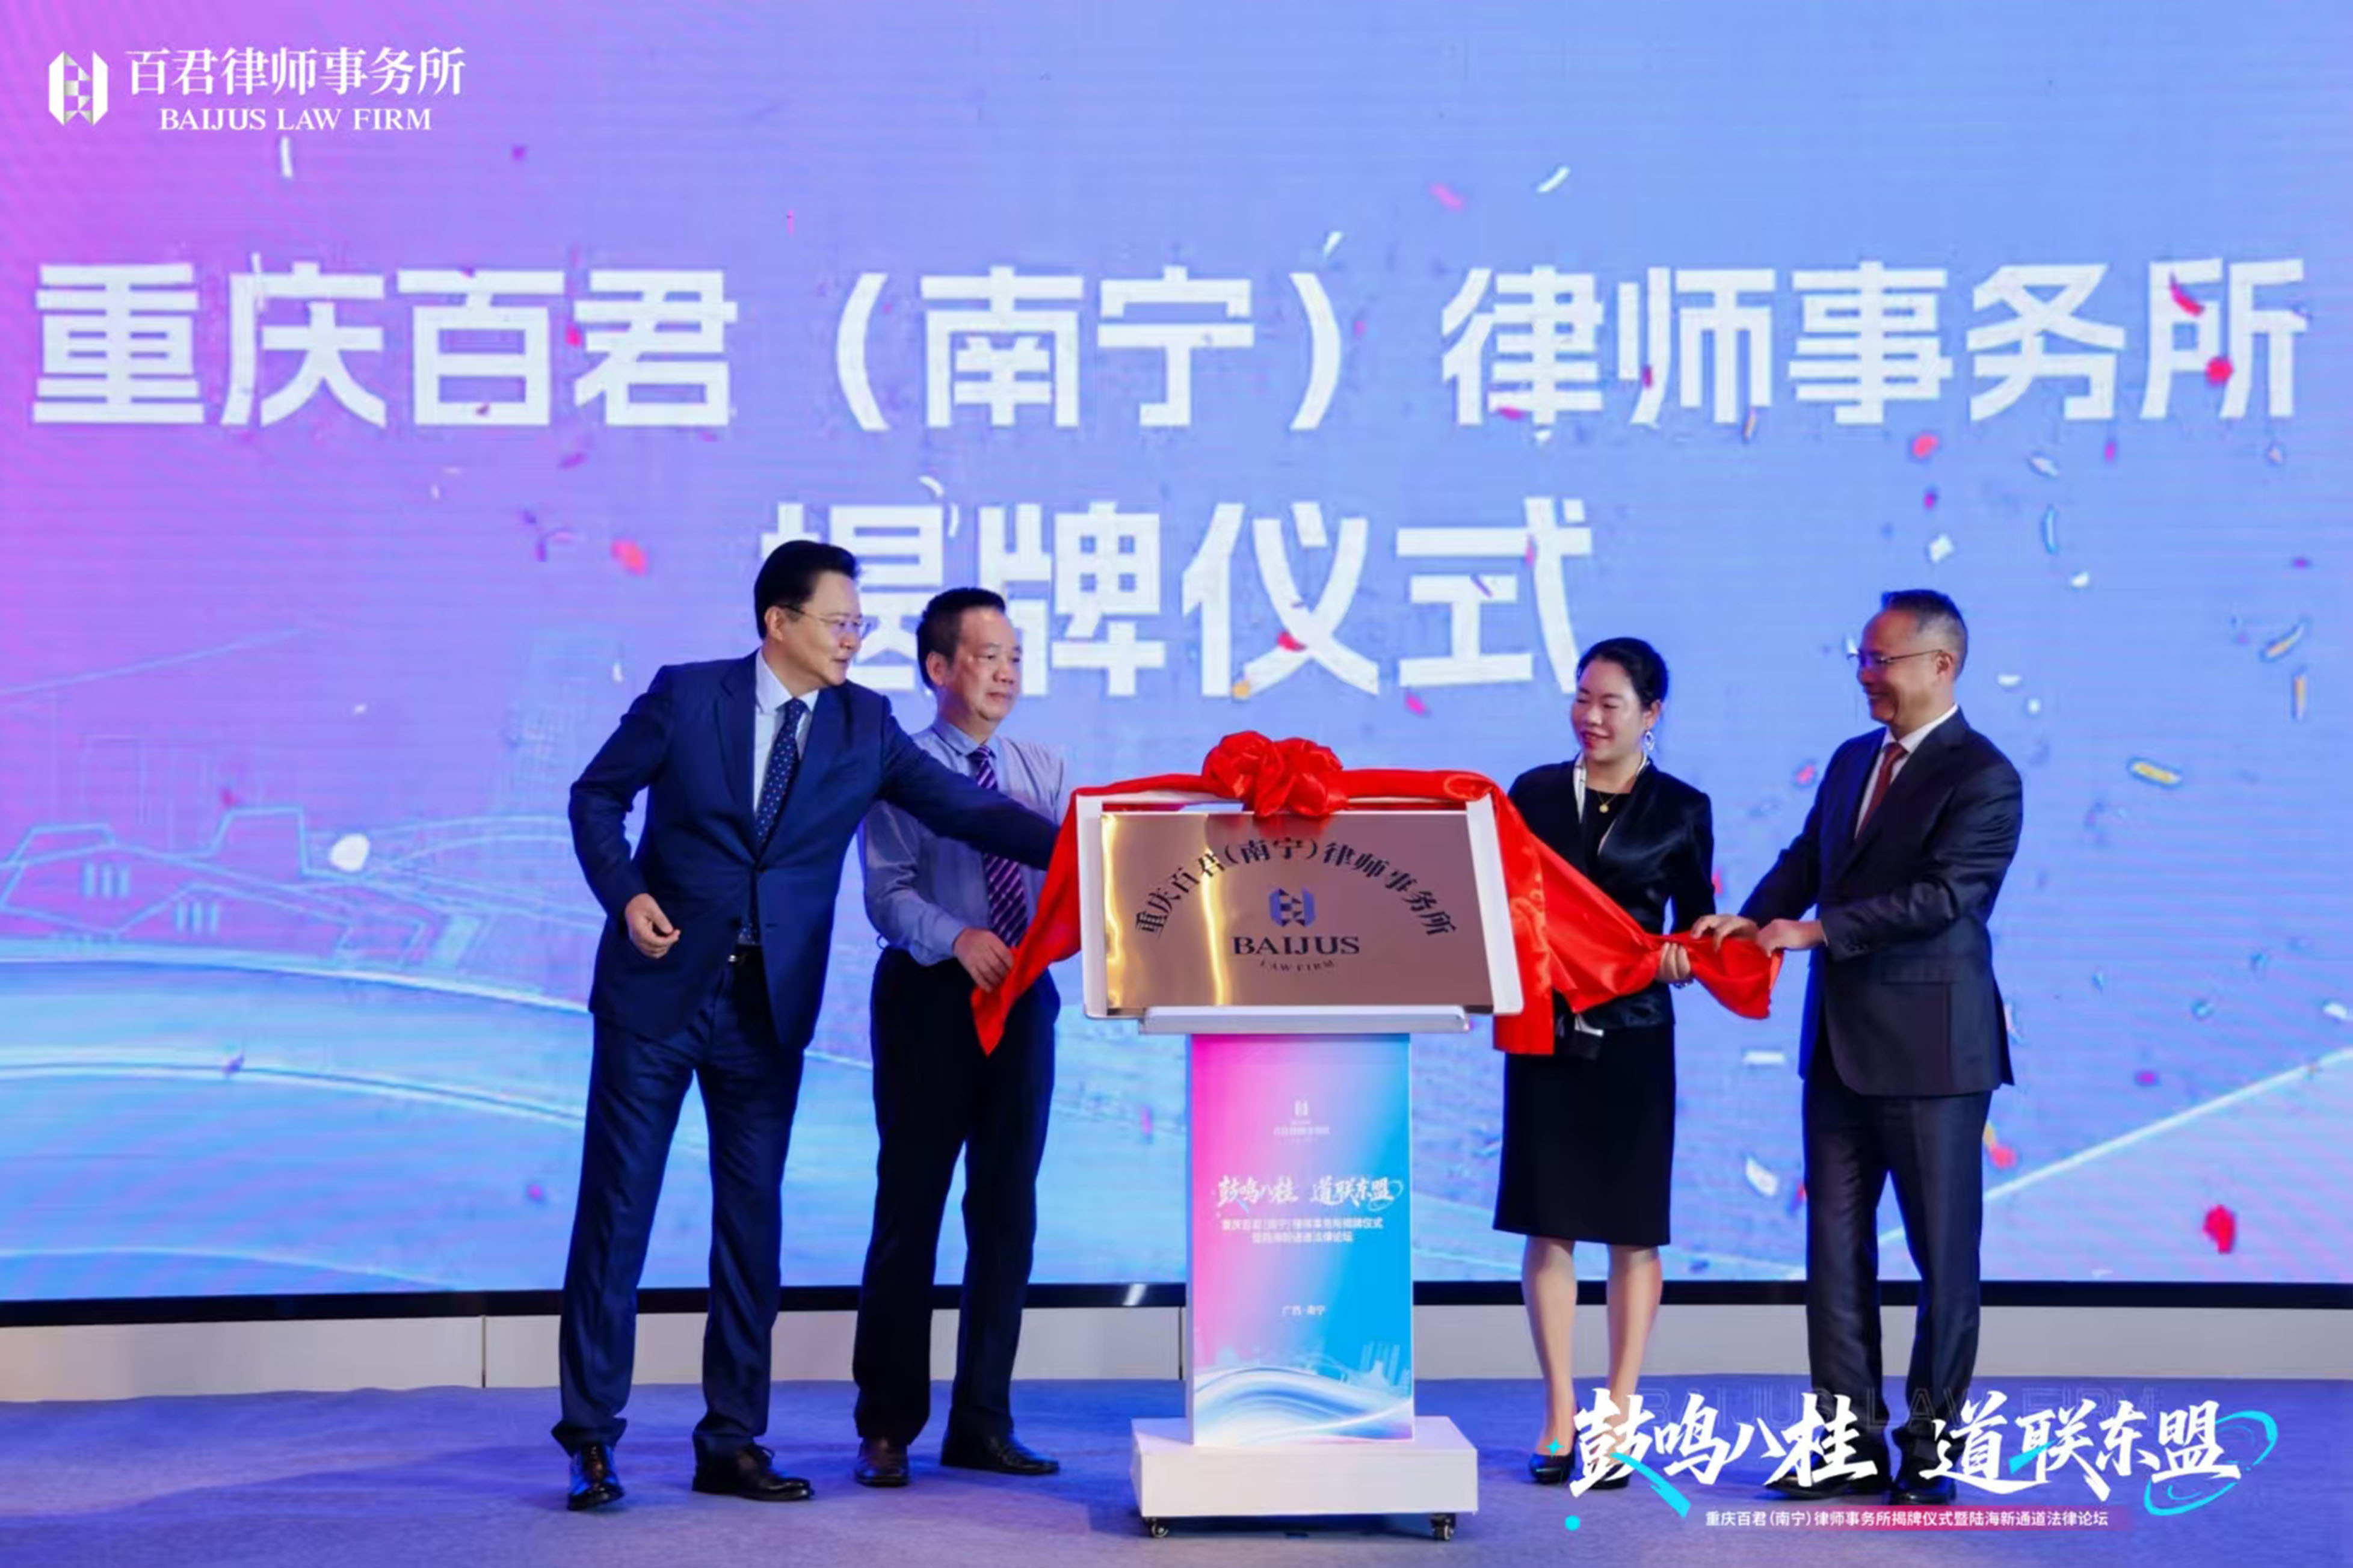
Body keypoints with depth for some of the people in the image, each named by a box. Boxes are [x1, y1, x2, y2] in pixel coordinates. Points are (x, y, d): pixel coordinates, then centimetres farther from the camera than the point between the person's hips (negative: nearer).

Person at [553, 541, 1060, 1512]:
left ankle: (733, 1442, 14)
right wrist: (624, 893, -11)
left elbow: (964, 809, -2)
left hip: (770, 1005, 3)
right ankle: (590, 1438, 7)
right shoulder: (684, 697, -4)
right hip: (659, 989, -3)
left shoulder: (864, 725, 3)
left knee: (752, 1219, 5)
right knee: (617, 1206, 0)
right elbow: (596, 795, 4)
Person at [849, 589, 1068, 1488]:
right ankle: (887, 1427, 8)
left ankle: (982, 1423, 16)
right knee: (910, 1208, 0)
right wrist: (956, 939, -29)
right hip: (931, 997, -5)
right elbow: (888, 892, -13)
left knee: (1008, 1211, 7)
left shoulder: (1043, 772, 12)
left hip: (1023, 995, 5)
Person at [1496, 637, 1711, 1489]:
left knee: (1632, 1226, 3)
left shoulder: (1680, 810, 3)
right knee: (1546, 1221, 3)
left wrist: (1683, 957, -15)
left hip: (1633, 1035, -1)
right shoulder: (1534, 793, 7)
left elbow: (1696, 925, 5)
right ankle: (1559, 1416, 11)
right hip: (1545, 1028, 1)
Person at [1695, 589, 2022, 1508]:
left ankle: (1931, 1450, 11)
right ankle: (1852, 1445, 14)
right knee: (1835, 1245, 8)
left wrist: (1815, 929, -24)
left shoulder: (1981, 777, -11)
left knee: (1943, 1254, 3)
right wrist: (1752, 920, -6)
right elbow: (1806, 861, 14)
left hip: (1929, 1047, -8)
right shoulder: (1852, 761, 14)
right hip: (1840, 1043, 8)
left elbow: (1943, 895, -21)